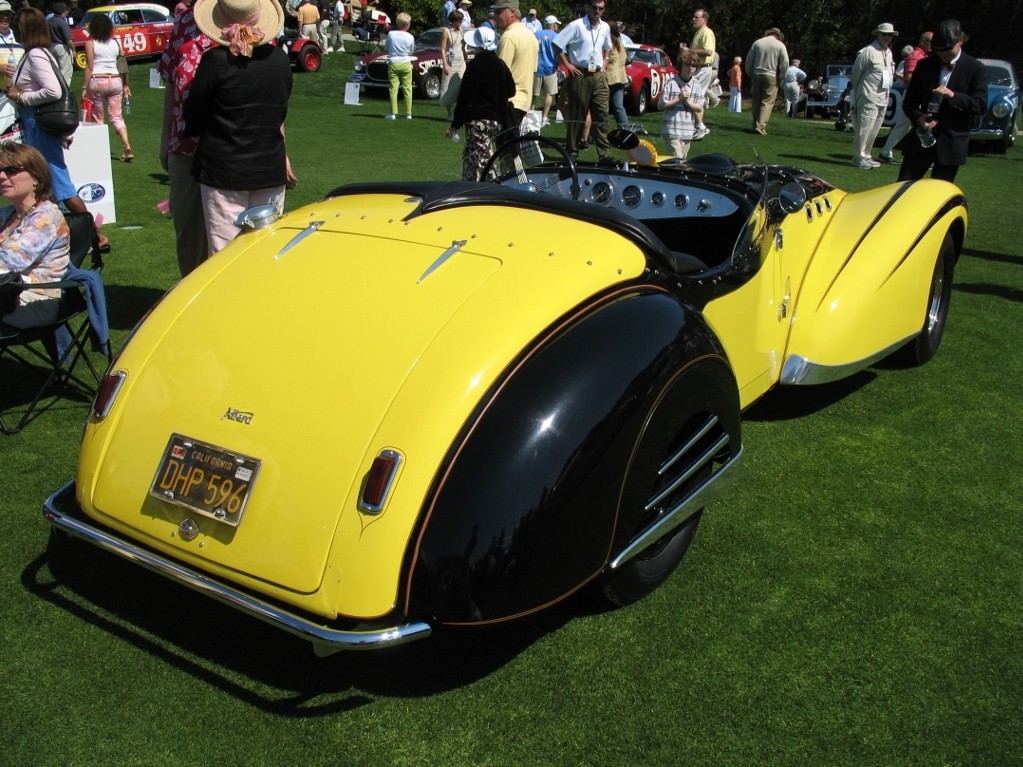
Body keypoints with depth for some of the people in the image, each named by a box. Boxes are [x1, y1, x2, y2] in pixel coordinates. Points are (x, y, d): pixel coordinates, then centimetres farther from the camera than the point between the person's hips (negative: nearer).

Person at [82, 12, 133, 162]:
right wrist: (125, 85, 17)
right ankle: (127, 147, -11)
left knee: (97, 118, 8)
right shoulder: (116, 43, 7)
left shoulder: (90, 43, -4)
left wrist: (84, 88, -8)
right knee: (117, 116, 6)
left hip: (97, 82, -3)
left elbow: (89, 67, -9)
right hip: (115, 81, 3)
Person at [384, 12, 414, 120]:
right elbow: (412, 52, 4)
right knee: (407, 89, 7)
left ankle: (393, 113, 1)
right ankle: (408, 114, 8)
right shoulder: (410, 37, -8)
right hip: (406, 64, 0)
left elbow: (387, 49, 6)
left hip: (393, 63, 0)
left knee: (393, 89, 3)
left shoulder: (390, 34, -6)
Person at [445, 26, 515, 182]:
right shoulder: (500, 64, 5)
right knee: (470, 156, 19)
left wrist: (455, 124, -7)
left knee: (482, 160, -4)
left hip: (478, 120, -7)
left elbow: (465, 96, -11)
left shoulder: (475, 65, -11)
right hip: (498, 120, 7)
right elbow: (511, 91, 10)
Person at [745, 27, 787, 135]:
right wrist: (780, 77, 3)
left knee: (756, 101, 11)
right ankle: (761, 126, -16)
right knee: (767, 102, -3)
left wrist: (750, 75, 14)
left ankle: (756, 125, 14)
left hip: (756, 76, 3)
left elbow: (748, 60, 6)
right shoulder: (780, 45, -1)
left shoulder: (757, 43, 7)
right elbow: (785, 63, -7)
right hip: (771, 77, -3)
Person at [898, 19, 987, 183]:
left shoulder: (975, 69, -1)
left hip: (950, 143, -2)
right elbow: (909, 101, 10)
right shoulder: (925, 65, 7)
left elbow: (981, 106, -6)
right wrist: (917, 117, -12)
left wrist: (953, 96, -21)